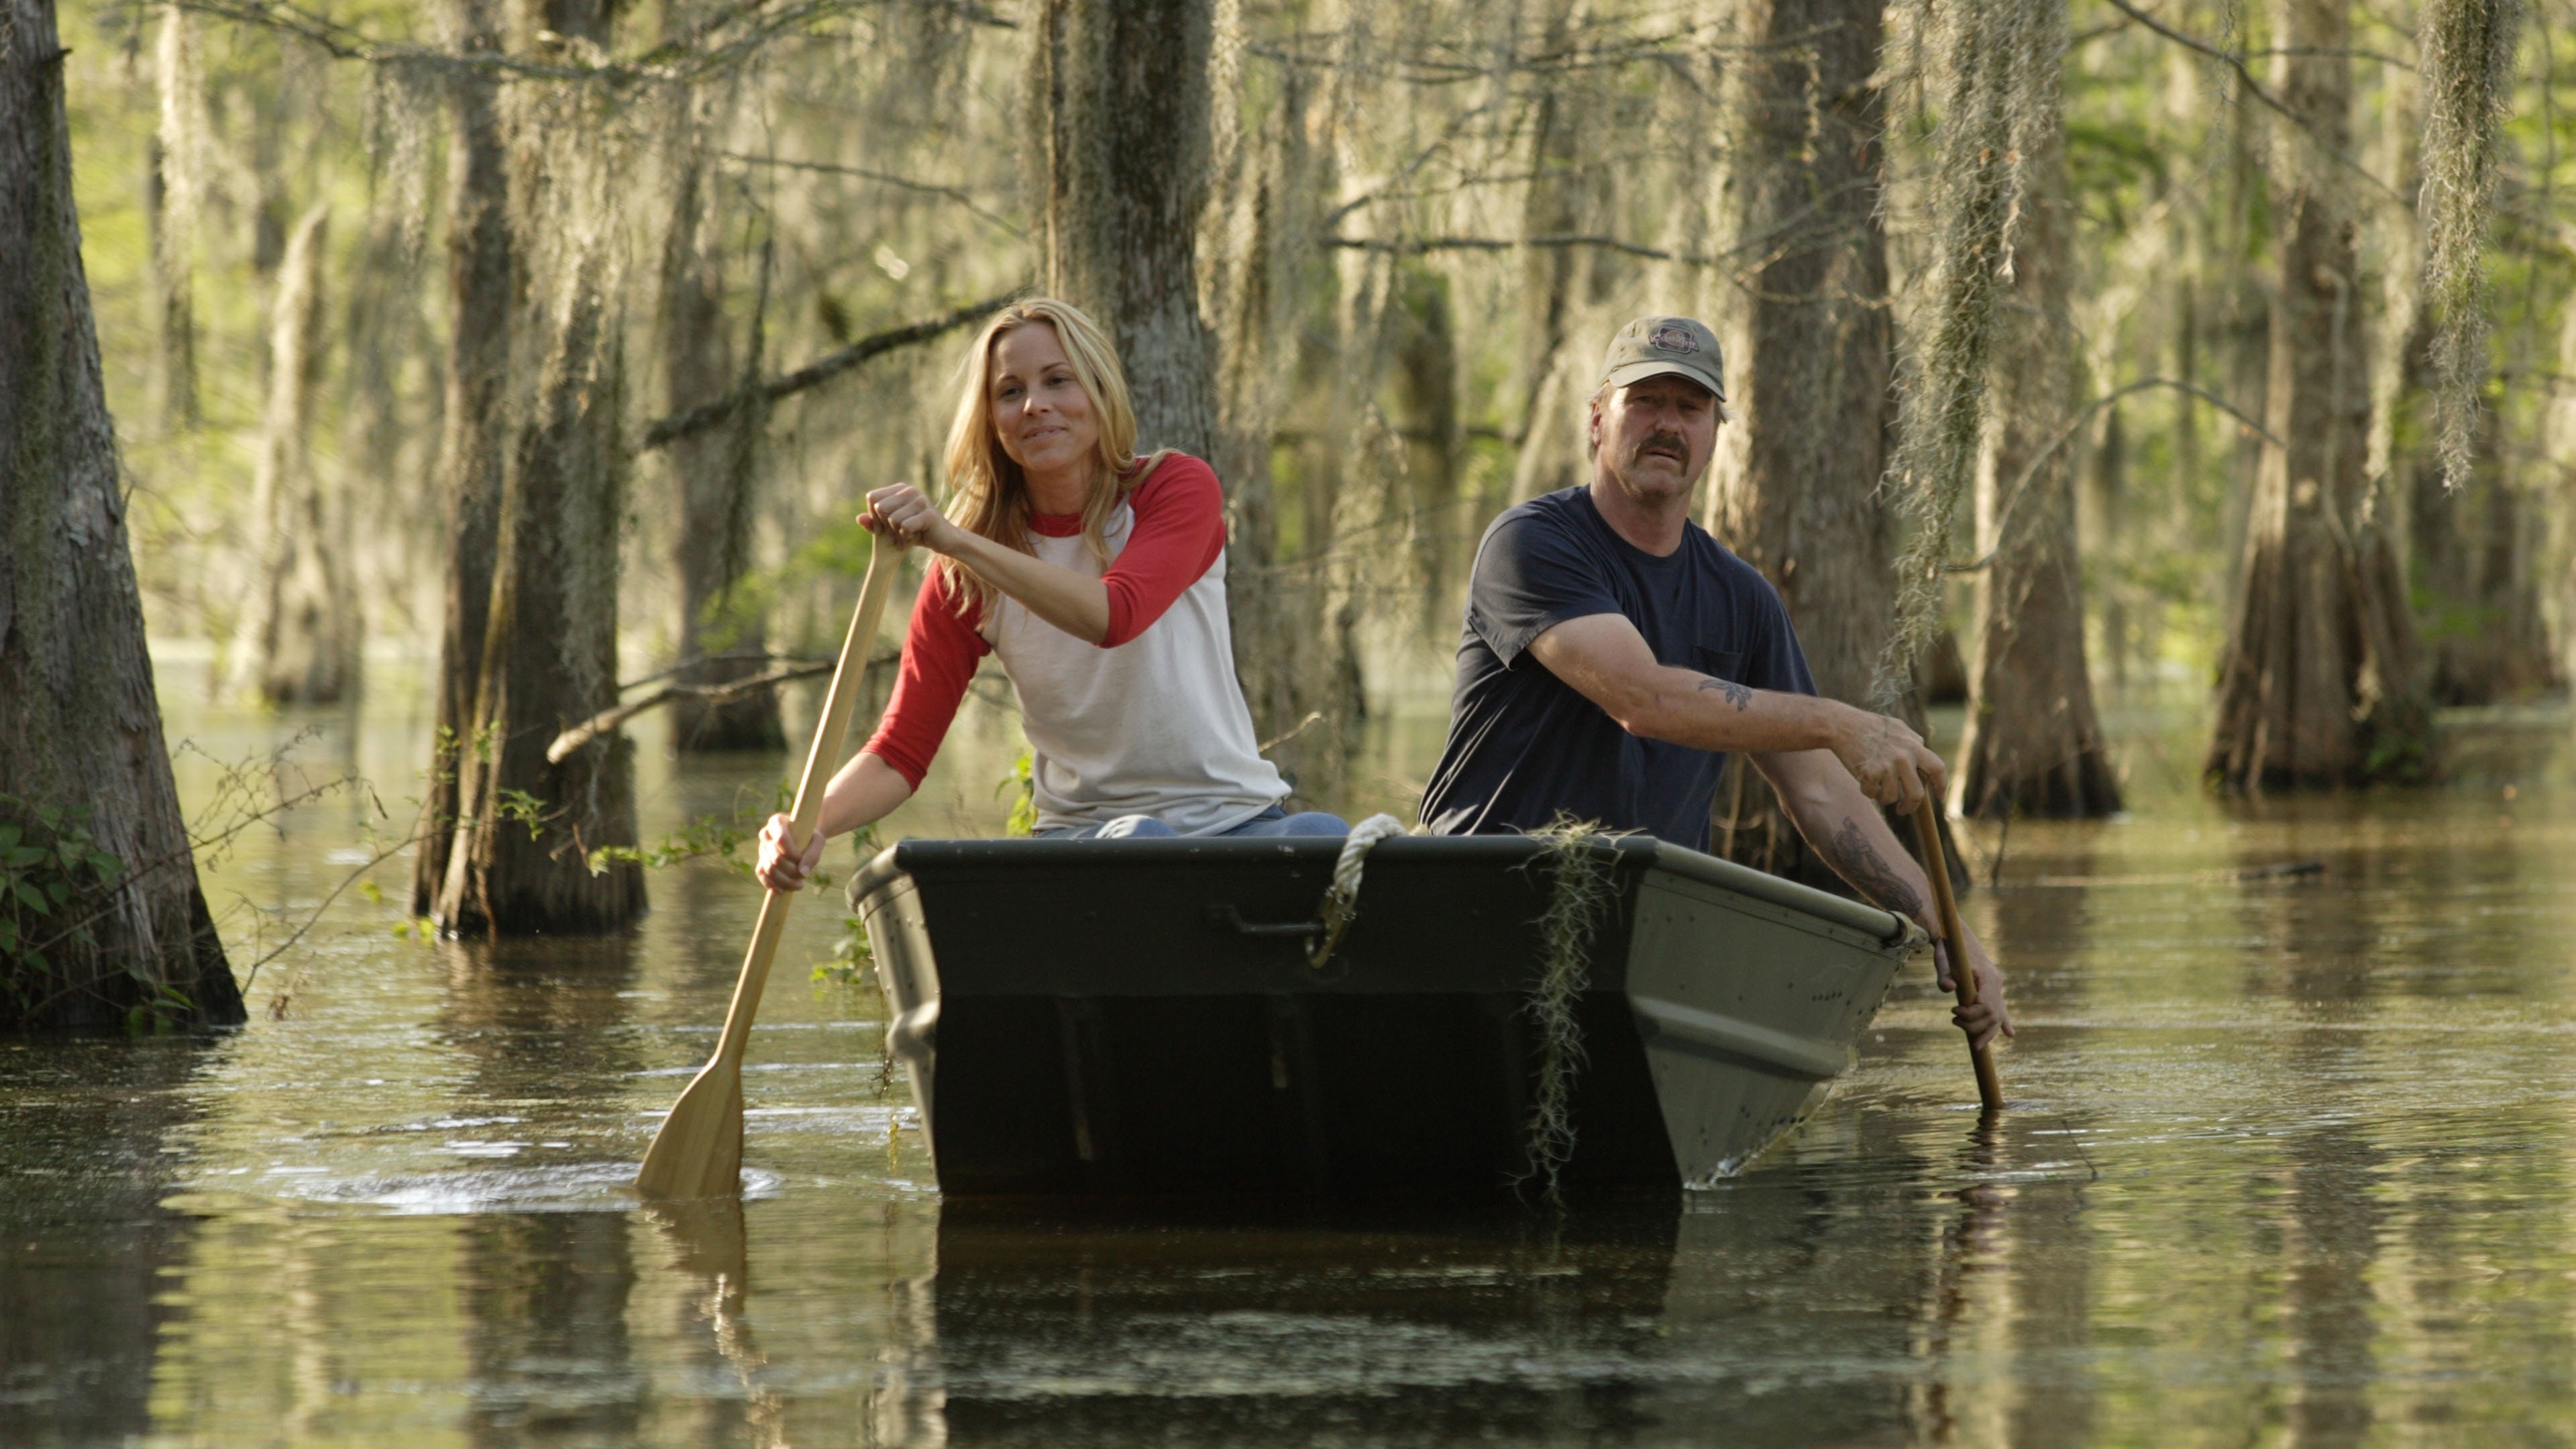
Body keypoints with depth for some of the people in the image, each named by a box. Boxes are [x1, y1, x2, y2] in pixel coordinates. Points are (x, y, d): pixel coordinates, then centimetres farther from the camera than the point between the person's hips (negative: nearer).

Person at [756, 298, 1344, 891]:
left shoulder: (1179, 488, -2)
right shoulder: (968, 573, 2)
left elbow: (1115, 615, -24)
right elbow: (901, 752, -2)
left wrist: (952, 540, -34)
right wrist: (809, 825, -24)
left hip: (1234, 818, 0)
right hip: (1085, 834, 0)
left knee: (1320, 838, -33)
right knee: (1140, 842, -37)